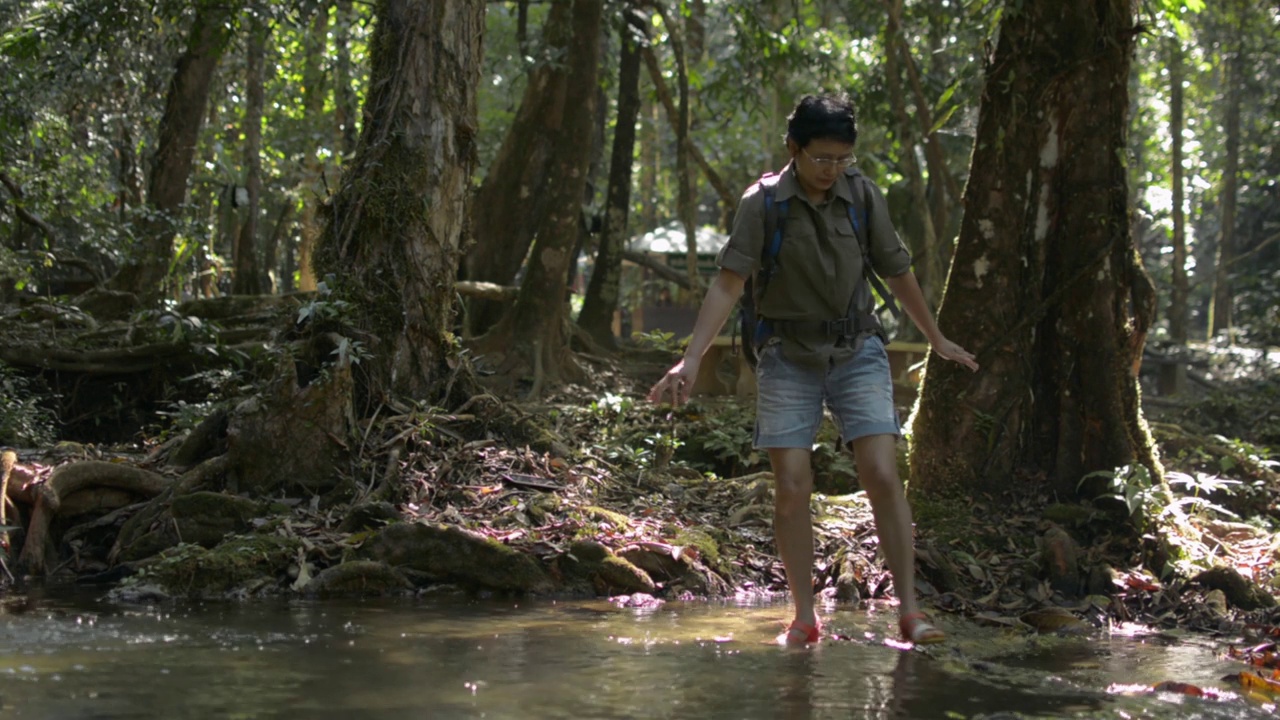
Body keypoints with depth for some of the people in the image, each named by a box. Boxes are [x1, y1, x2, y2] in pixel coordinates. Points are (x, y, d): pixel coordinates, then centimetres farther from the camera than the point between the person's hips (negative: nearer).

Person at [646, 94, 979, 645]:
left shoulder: (864, 198, 0)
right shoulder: (763, 203, -9)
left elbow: (897, 273, 13)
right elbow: (729, 283, -15)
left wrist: (937, 340, 23)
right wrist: (691, 359, -25)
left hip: (857, 351, 1)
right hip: (789, 356, -1)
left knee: (882, 476, -10)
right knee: (791, 488, -4)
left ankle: (909, 610, -5)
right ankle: (804, 617, 8)